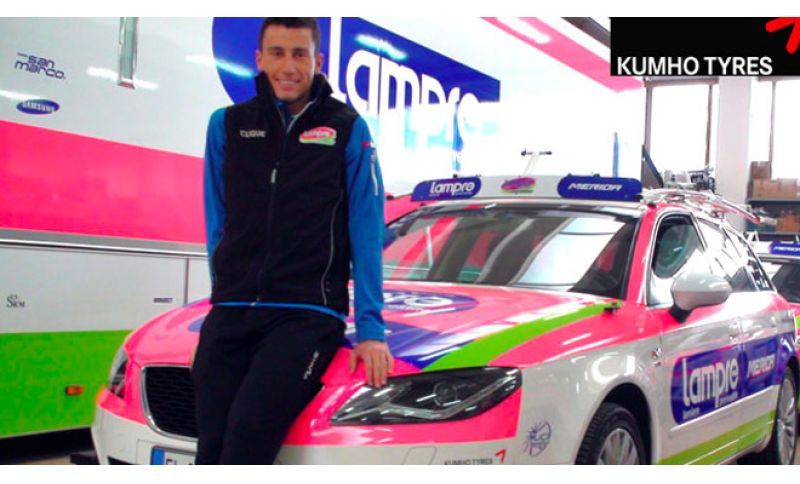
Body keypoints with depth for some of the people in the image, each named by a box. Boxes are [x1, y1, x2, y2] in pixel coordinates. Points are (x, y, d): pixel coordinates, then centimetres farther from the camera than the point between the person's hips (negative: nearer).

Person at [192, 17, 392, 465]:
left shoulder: (348, 129, 4)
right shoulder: (228, 125, 12)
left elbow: (366, 232, 2)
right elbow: (219, 223, 17)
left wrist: (371, 327, -4)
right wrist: (225, 294, 12)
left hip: (309, 314, -3)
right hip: (229, 314, 4)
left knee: (248, 429, -25)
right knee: (210, 447, -6)